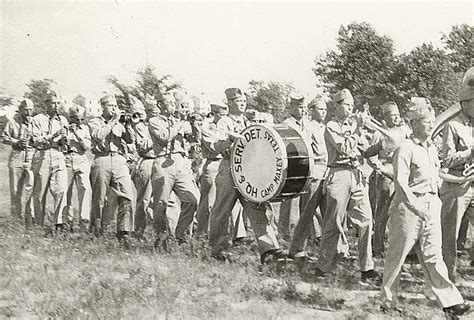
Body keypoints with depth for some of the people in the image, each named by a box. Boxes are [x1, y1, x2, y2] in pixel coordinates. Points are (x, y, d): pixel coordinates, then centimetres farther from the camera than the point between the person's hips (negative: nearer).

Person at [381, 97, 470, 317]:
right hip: (408, 207, -7)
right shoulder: (406, 148, -11)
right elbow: (401, 181, -19)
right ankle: (388, 299, 17)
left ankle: (450, 301, 5)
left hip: (431, 207, 7)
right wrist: (414, 205, -27)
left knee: (433, 255, 7)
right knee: (398, 254, 4)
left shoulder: (432, 148, 13)